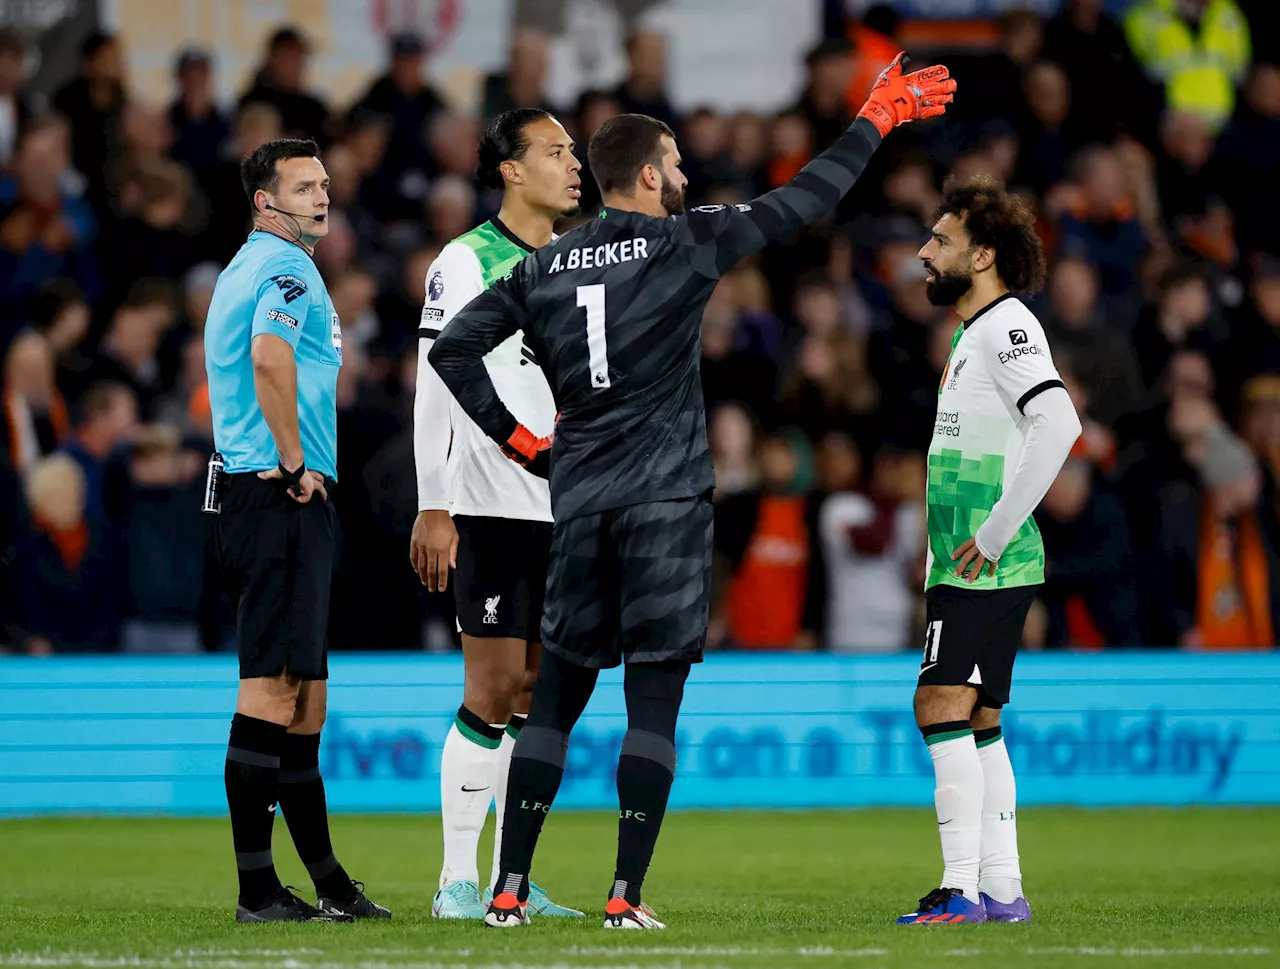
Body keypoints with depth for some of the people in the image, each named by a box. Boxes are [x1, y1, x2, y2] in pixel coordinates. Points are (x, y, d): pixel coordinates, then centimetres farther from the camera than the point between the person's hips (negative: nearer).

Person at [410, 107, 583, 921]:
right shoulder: (466, 262, -5)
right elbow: (434, 393, -7)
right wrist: (433, 509, -13)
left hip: (567, 510, 6)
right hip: (492, 508, -6)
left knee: (537, 695, 6)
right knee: (493, 692, -8)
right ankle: (458, 880, -2)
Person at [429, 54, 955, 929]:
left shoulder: (545, 267, 8)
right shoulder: (685, 244, -4)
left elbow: (453, 351, 6)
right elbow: (799, 205, 1)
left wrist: (516, 437, 12)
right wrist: (877, 120, 11)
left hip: (580, 500, 4)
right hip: (664, 500, -4)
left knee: (556, 698, 9)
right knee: (654, 701, -2)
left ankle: (510, 889, 4)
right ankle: (627, 896, -8)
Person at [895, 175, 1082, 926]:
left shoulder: (1006, 328, -12)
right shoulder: (973, 333, 19)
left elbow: (1059, 424, -27)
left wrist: (995, 533, -24)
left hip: (988, 571, -10)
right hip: (967, 568, 10)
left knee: (944, 709, -15)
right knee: (977, 724, 11)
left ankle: (962, 890, -18)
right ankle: (1002, 890, 14)